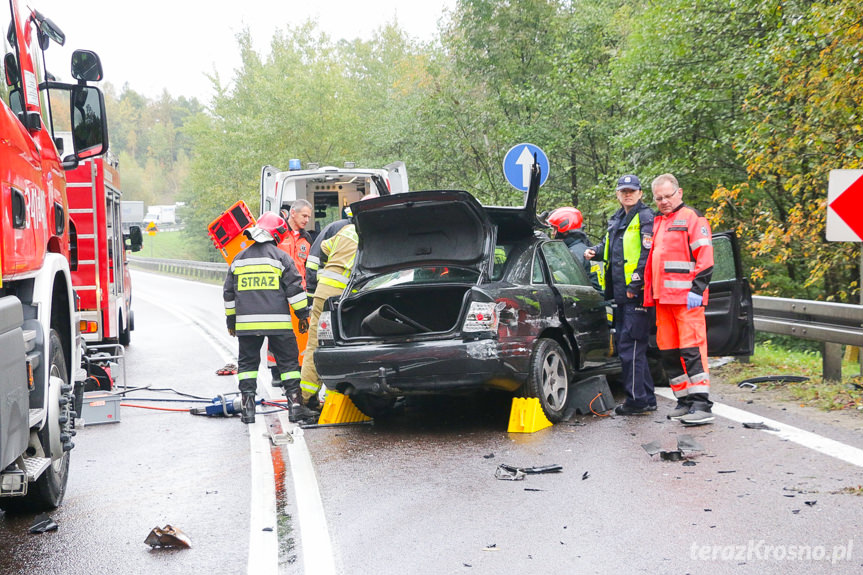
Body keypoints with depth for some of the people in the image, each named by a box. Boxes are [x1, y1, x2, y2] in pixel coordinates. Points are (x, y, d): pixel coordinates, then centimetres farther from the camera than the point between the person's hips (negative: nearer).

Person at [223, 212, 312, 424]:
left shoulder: (239, 259, 13)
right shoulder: (280, 257, 0)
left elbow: (229, 293, 17)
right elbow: (294, 289, -2)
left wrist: (231, 319, 26)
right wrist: (303, 314, 5)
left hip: (247, 322, 3)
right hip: (277, 322, -3)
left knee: (247, 362, 10)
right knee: (288, 361, 5)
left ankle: (248, 406, 3)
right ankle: (295, 404, 1)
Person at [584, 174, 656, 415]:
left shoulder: (645, 218, -7)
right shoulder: (617, 220, 20)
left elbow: (648, 254, -16)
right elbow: (610, 247, 34)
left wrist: (635, 284, -20)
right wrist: (595, 251, 12)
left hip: (637, 294, -9)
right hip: (621, 293, 9)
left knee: (631, 345, -10)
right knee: (623, 343, 12)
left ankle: (637, 399, -4)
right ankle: (647, 398, 19)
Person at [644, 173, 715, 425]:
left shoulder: (691, 218, -2)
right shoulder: (658, 223, 22)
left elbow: (705, 258, -10)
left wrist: (697, 290, -17)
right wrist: (650, 294, 22)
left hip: (687, 299, -8)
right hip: (663, 299, 8)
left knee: (692, 350, -12)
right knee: (668, 352, 9)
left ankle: (701, 404, -12)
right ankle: (684, 401, 18)